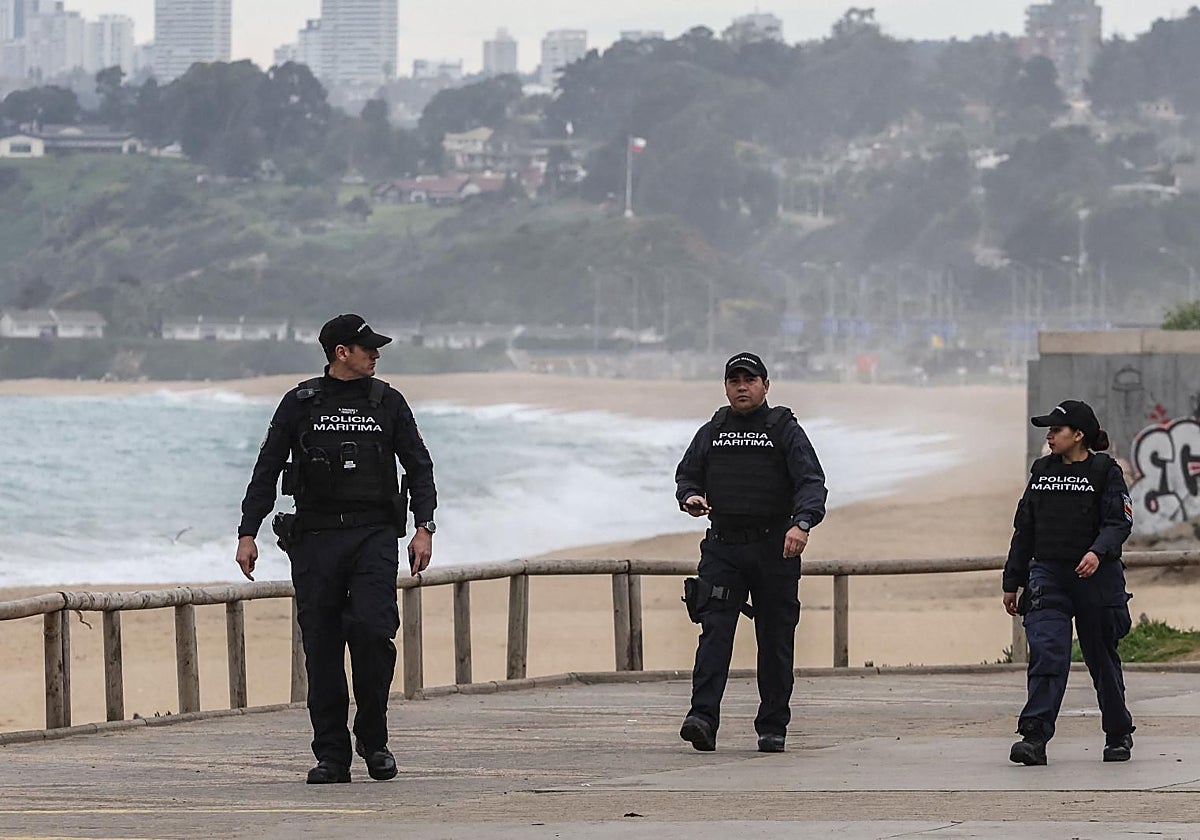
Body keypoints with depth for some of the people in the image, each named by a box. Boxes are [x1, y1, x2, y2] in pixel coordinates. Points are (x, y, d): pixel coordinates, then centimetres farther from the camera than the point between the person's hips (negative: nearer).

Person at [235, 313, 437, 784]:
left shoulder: (387, 402, 9)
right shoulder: (300, 404, 6)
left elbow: (418, 466, 11)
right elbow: (267, 470, 8)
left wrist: (424, 527, -2)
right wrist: (248, 533, 0)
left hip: (374, 534, 0)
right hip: (316, 537, 0)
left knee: (371, 628, -18)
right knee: (321, 648, -1)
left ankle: (373, 737, -1)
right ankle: (331, 756, 5)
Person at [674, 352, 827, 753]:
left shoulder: (785, 431, 2)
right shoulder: (711, 433, 14)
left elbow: (812, 482, -7)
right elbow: (687, 475, 23)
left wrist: (802, 523, -26)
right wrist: (690, 496, -2)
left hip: (774, 548, -2)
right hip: (722, 547, 2)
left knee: (775, 640, 3)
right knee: (715, 630, -12)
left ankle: (772, 727, 10)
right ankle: (702, 718, -23)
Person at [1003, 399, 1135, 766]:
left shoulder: (1105, 471, -3)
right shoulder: (1042, 471, 12)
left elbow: (1119, 522, -11)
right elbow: (1024, 528, 16)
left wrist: (1098, 552, -31)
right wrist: (1012, 582, 16)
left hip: (1095, 578, -3)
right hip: (1047, 576, 3)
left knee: (1102, 659, 9)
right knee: (1046, 653, -14)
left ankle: (1119, 735, 26)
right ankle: (1034, 737, -22)